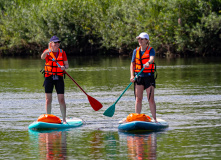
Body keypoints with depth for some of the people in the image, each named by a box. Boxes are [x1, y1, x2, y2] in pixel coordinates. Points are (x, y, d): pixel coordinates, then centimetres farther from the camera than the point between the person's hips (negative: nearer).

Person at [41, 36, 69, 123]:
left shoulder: (62, 52, 7)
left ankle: (64, 119, 2)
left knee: (61, 100, -4)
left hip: (59, 78, 1)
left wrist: (64, 67, -17)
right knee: (48, 100, 1)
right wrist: (46, 53, -47)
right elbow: (42, 57, -24)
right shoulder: (47, 52, -1)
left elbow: (67, 64, 7)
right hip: (49, 77, -1)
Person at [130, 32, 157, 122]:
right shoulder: (136, 51, 10)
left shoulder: (150, 50, -2)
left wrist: (148, 62, -46)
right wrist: (132, 76, -4)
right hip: (138, 77, 3)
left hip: (149, 76, -3)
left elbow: (152, 58, -22)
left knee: (151, 99, -4)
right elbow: (132, 64, 10)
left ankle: (154, 119, 0)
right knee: (138, 99, 2)